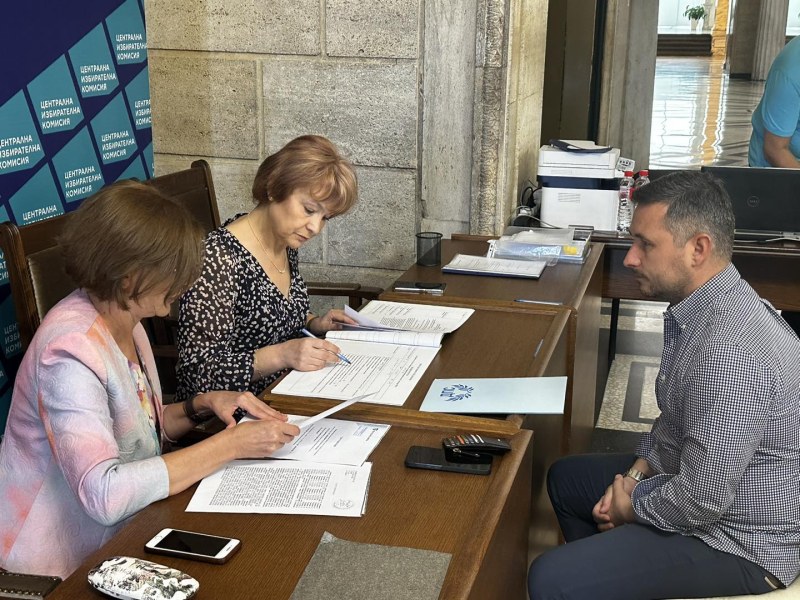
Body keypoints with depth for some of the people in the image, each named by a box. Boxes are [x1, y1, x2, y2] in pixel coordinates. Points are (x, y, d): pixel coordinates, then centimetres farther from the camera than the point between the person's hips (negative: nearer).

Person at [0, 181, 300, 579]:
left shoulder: (124, 321, 2)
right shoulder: (70, 351, -26)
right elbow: (104, 494, -35)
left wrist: (201, 406, -4)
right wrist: (231, 445, -28)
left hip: (117, 535, 8)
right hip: (66, 565, -8)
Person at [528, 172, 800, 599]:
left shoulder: (730, 352, -33)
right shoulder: (703, 308, -1)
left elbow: (700, 504, -29)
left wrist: (631, 508, -11)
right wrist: (636, 475, 1)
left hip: (741, 544, -10)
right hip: (703, 485, 10)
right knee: (567, 478, 22)